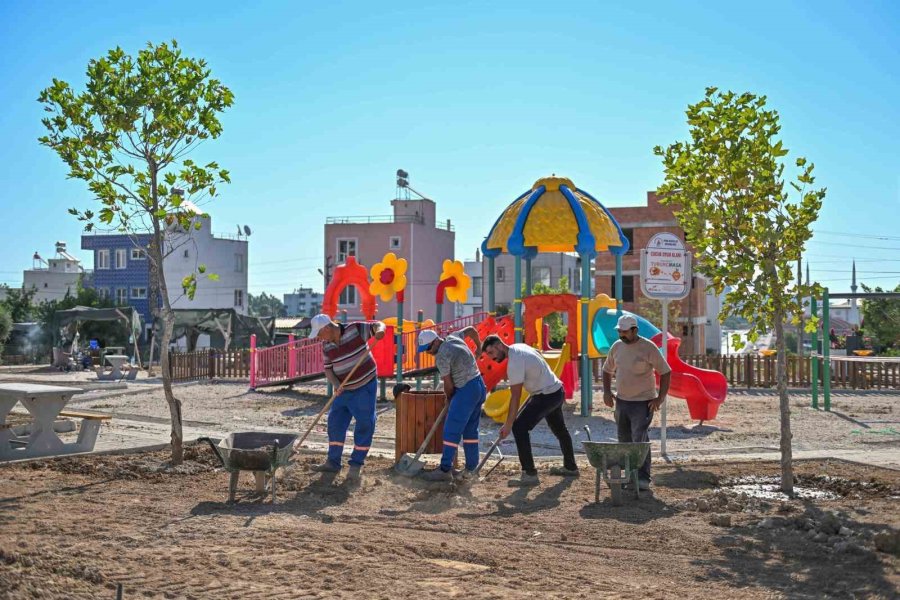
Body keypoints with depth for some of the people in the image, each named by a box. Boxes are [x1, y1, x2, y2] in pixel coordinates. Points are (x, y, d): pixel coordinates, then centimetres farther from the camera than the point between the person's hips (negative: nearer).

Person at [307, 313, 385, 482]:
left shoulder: (355, 329, -16)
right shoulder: (326, 346, -1)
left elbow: (377, 325, -9)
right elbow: (328, 369, 3)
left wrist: (379, 330, -33)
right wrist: (336, 385, -15)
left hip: (365, 387, -5)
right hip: (345, 390, 5)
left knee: (364, 426, -2)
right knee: (335, 423, 6)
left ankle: (356, 465, 8)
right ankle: (333, 462, 19)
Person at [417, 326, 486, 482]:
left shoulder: (441, 356, -16)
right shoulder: (453, 337, 8)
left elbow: (448, 384, -10)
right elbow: (471, 330, 25)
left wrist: (449, 399, 8)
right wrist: (479, 347, 40)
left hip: (466, 390, -10)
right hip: (479, 386, 10)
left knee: (451, 430, -8)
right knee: (470, 430, 13)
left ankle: (445, 470, -9)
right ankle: (470, 469, 15)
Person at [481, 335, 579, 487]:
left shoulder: (514, 363, -25)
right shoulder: (519, 346, 3)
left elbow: (516, 396, -24)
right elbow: (539, 355, 22)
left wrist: (508, 425, -20)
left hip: (547, 396, -11)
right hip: (557, 390, 11)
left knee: (519, 427, -15)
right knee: (559, 429, 26)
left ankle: (530, 475, -13)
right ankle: (570, 467, 43)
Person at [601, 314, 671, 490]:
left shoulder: (648, 347, -12)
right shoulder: (617, 347, 5)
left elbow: (666, 372, -9)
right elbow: (607, 370, 18)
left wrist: (660, 398, -14)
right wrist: (606, 391, 5)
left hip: (643, 402, -6)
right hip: (621, 401, 6)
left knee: (639, 441, -11)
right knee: (624, 440, 11)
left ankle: (643, 478, -6)